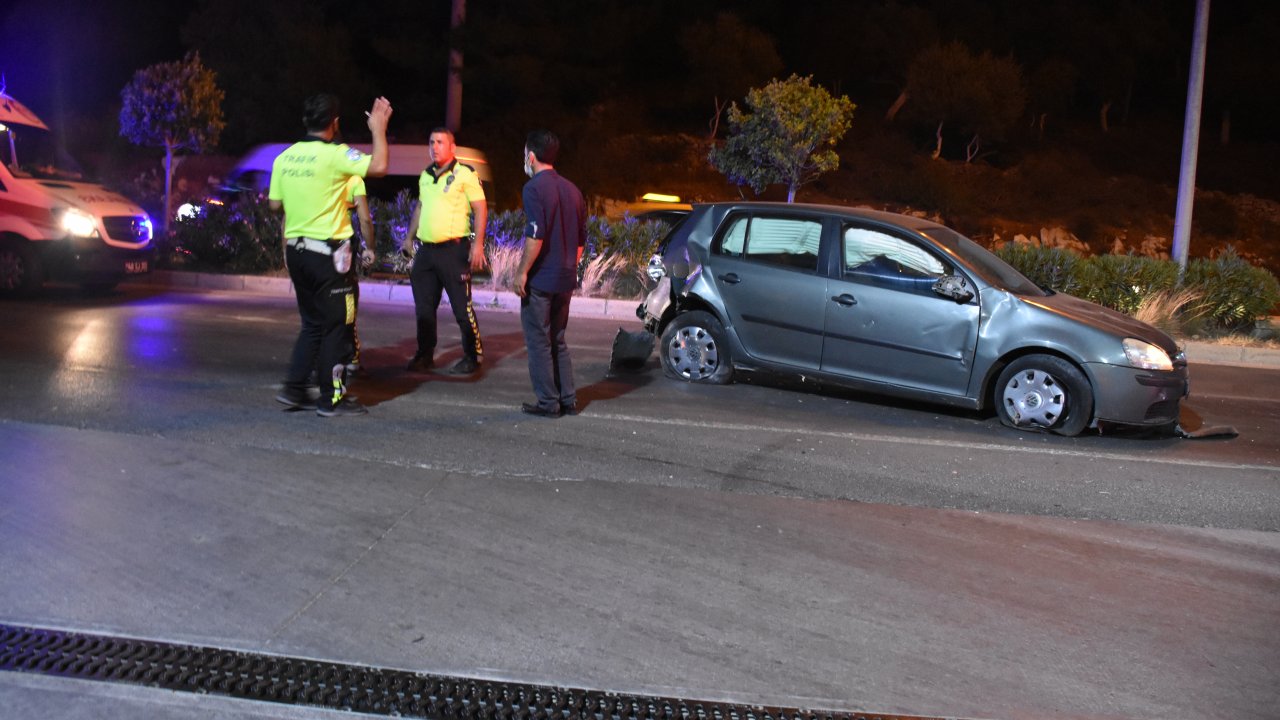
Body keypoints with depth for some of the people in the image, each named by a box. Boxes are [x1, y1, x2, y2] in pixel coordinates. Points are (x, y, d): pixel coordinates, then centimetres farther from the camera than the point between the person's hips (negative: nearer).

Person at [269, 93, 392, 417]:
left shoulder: (285, 157, 7)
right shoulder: (335, 155, -13)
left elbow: (276, 204, 12)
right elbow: (379, 166, -21)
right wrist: (378, 129, -7)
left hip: (296, 249, 7)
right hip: (328, 251, -7)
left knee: (312, 323, 18)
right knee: (336, 325, 2)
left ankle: (294, 387, 16)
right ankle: (332, 399, 5)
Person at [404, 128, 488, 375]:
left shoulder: (465, 174, -6)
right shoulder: (425, 176, 14)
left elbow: (480, 209, -9)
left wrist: (477, 244, -16)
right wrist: (410, 237, 22)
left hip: (453, 249, -7)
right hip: (425, 249, 7)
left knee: (462, 307, -3)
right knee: (424, 306, 11)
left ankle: (473, 356, 8)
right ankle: (425, 355, 22)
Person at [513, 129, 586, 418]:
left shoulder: (534, 188, -12)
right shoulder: (571, 189, 12)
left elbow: (535, 235, -20)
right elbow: (581, 238, 15)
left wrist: (522, 272, -16)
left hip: (540, 278, -7)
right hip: (565, 279, 8)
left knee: (538, 341, 1)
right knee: (558, 340, 16)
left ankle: (547, 402, 4)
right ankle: (567, 399, 16)